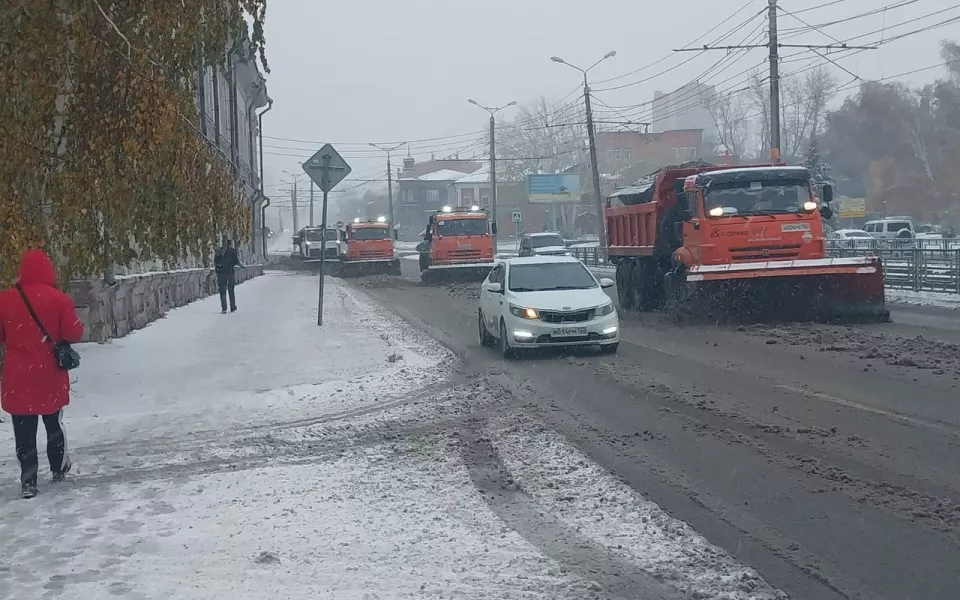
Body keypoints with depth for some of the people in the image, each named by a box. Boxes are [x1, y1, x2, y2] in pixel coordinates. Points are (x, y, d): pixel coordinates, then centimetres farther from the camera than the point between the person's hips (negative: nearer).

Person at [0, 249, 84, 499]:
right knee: (54, 422, 20)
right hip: (50, 375, 0)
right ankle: (59, 468, 33)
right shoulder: (58, 299, -12)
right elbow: (73, 333, -9)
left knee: (24, 429, 5)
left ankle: (28, 480, 2)